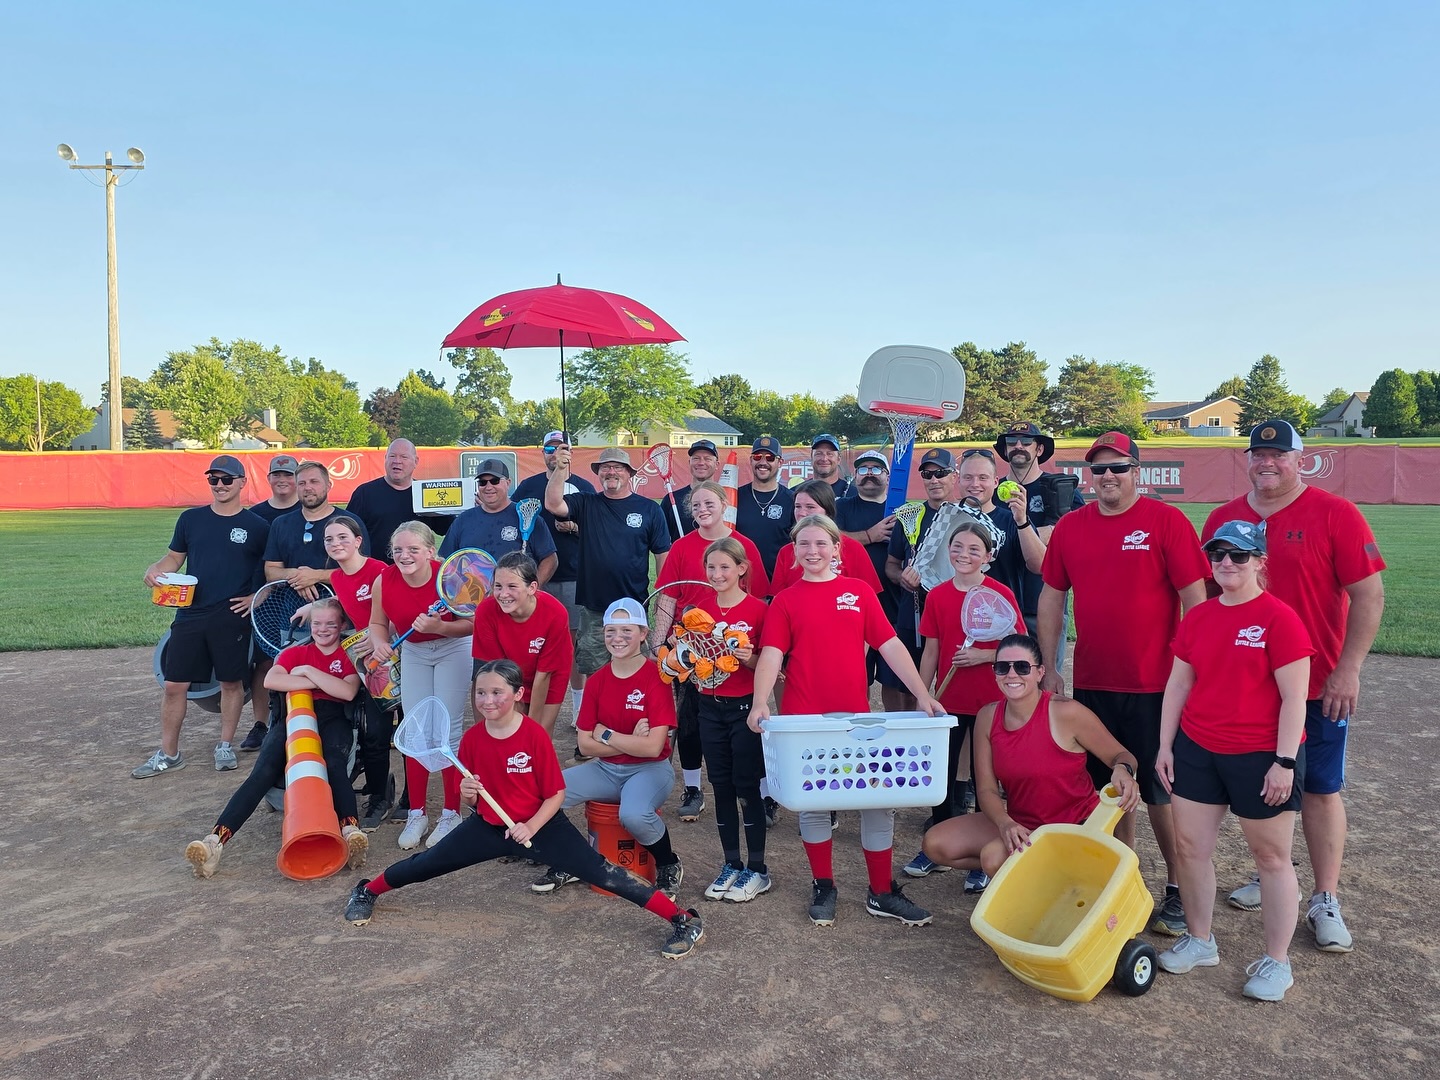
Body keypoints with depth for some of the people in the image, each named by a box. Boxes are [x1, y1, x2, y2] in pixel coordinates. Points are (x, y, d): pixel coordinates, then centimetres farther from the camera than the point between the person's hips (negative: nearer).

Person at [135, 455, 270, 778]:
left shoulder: (256, 526, 0)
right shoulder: (191, 519, 7)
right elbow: (175, 557, 14)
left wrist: (256, 597, -6)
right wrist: (155, 569, -6)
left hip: (233, 617, -2)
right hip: (191, 614, 2)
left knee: (231, 681, 8)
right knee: (174, 685, 3)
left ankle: (225, 746, 24)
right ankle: (168, 754, 15)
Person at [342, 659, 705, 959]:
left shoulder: (535, 735, -19)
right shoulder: (472, 738, -6)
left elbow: (556, 794, -12)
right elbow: (471, 802, 5)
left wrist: (531, 827, -25)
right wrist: (467, 794, -17)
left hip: (540, 824, -4)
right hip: (488, 825, 5)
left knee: (597, 870, -18)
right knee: (426, 864, 10)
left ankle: (683, 919, -17)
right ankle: (366, 891, 42)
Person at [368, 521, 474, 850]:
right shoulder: (383, 581, -17)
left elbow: (472, 624, -22)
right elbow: (377, 622, -3)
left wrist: (438, 626, -37)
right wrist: (380, 644, -24)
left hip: (453, 650, -3)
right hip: (413, 653, 4)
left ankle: (451, 813, 10)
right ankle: (416, 813, 18)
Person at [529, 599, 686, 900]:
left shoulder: (656, 678, -13)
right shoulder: (597, 680, 2)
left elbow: (652, 746, -20)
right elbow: (585, 744, -2)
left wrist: (606, 735, -11)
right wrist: (629, 742, -15)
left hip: (649, 770, -5)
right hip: (605, 769, 5)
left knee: (634, 814, -36)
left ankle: (669, 866, -2)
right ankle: (566, 864, 10)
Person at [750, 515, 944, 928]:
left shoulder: (859, 593, 5)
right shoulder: (784, 602, 3)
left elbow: (890, 646, 2)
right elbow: (771, 655, -7)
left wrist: (922, 694, -7)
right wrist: (760, 702, -23)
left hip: (857, 715, 1)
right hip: (804, 720, -1)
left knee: (878, 801, 4)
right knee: (813, 804, 8)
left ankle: (882, 893, 19)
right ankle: (823, 888, 26)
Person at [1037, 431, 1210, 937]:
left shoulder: (1166, 521, -8)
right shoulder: (1070, 527, 5)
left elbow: (1195, 600, -8)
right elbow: (1051, 598, 10)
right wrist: (1048, 666, 6)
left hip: (1154, 685, -4)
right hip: (1091, 683, 4)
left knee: (1161, 790, 5)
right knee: (1108, 786, 15)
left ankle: (1178, 890, 21)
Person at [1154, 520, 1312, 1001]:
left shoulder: (1279, 618, -12)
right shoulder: (1197, 618, 5)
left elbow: (1294, 697, -13)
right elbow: (1178, 683, 10)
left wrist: (1284, 761, -16)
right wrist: (1165, 745, 7)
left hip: (1260, 756, -5)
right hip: (1197, 749, 6)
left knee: (1271, 856, 8)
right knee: (1189, 845, 10)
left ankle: (1276, 961, 22)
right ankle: (1199, 940, 28)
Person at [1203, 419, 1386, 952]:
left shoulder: (1335, 514, -8)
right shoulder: (1223, 518, 4)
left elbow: (1369, 594, -10)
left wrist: (1348, 669, -15)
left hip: (1317, 685, -4)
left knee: (1321, 789, 6)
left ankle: (1325, 901, 17)